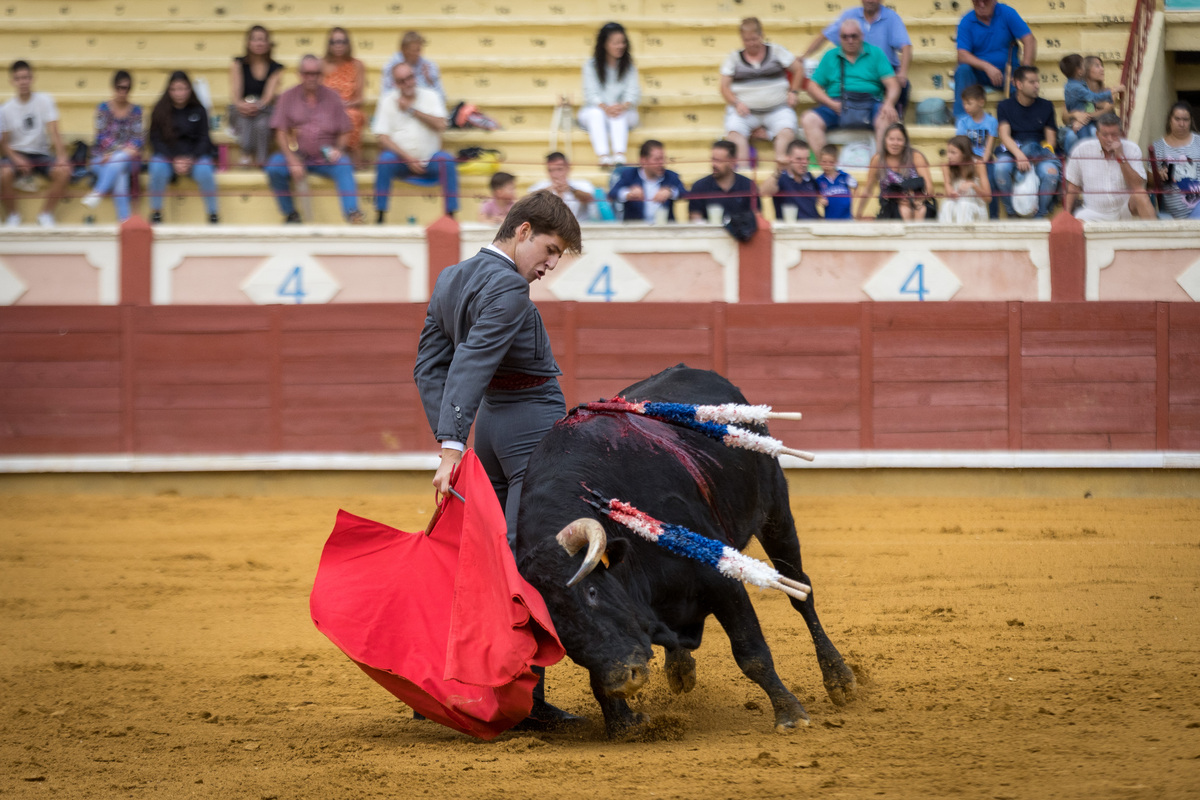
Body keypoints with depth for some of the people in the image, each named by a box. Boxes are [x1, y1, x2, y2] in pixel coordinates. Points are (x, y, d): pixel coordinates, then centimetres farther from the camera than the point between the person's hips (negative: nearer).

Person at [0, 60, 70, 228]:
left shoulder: (44, 100, -1)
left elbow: (53, 131, -9)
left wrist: (61, 156, -23)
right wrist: (17, 159, -19)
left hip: (41, 153, 1)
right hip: (17, 154, -1)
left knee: (63, 171, -28)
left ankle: (46, 214, -9)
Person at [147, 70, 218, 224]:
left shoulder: (198, 110, 2)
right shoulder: (160, 110, 1)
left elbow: (203, 138, 1)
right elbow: (156, 139, -2)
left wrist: (190, 159, -17)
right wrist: (174, 160, -16)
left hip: (195, 154, 0)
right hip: (167, 155, 0)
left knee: (204, 170, -32)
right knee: (158, 168, -32)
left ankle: (212, 213, -17)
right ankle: (156, 212, -16)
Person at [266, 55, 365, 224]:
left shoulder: (332, 97, 10)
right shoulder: (288, 97, 6)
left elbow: (344, 133, 10)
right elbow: (281, 133, -1)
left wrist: (337, 149, -12)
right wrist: (292, 160, -15)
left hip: (325, 158, 0)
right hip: (296, 154, 0)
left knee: (343, 165, -30)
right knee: (274, 168, -28)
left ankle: (352, 213, -39)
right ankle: (291, 215, -13)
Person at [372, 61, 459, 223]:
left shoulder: (430, 96, 7)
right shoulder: (387, 100, 4)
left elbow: (440, 125, -10)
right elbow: (382, 137, -6)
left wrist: (411, 109, -10)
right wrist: (408, 158, -16)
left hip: (429, 160, 1)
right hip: (401, 162, -1)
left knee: (446, 159, -29)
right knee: (386, 158, -32)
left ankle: (450, 214, -26)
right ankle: (380, 216, -29)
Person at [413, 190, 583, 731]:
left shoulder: (451, 281, 13)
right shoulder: (507, 286, -16)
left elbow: (429, 367, 12)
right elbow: (471, 366, -26)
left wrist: (450, 442, 5)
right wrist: (452, 448, -32)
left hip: (489, 422, 9)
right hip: (535, 423, -9)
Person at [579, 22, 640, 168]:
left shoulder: (629, 65, 3)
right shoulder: (591, 65, -1)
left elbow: (633, 92, -8)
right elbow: (591, 93, -11)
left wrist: (623, 106, -30)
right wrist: (605, 107, -32)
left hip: (623, 113, 1)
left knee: (620, 116, -33)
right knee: (596, 113, -35)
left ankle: (620, 155, -51)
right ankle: (602, 156, -52)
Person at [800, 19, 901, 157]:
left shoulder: (875, 53, 12)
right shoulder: (830, 57, 17)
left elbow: (892, 85, 3)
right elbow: (813, 86, 11)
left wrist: (888, 104, -19)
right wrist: (831, 104, -7)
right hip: (836, 106, 2)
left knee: (887, 119, -35)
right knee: (809, 119, -27)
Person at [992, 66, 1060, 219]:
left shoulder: (1046, 106, 14)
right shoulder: (1005, 106, 9)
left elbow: (1050, 137, 9)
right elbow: (1004, 135, -5)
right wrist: (1019, 155, -24)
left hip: (1039, 150, 1)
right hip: (1012, 150, -1)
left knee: (1050, 172, -35)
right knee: (1001, 167, -37)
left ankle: (1040, 215, -17)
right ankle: (1011, 212, -20)